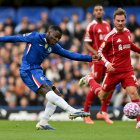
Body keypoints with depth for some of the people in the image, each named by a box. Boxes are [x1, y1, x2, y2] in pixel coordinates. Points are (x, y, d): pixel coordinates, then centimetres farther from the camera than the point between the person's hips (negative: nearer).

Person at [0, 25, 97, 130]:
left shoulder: (53, 46, 10)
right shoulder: (34, 37, -8)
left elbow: (69, 54, 8)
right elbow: (16, 38, -4)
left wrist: (90, 58, 3)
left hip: (37, 71, 9)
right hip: (28, 70, -9)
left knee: (56, 93, 2)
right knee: (47, 89, -24)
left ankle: (43, 123, 3)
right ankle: (72, 111, -38)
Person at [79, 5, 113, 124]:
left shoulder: (107, 25, 13)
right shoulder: (91, 26, -6)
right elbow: (87, 44, -8)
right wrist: (97, 53, -21)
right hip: (97, 60, -6)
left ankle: (103, 112, 15)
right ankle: (86, 114, 6)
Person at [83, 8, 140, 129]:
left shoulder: (127, 32, 5)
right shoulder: (111, 36, -12)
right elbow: (100, 52, -5)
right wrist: (107, 63, -20)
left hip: (127, 70, 3)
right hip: (113, 71, -3)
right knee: (102, 96, 11)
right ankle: (90, 79, 39)